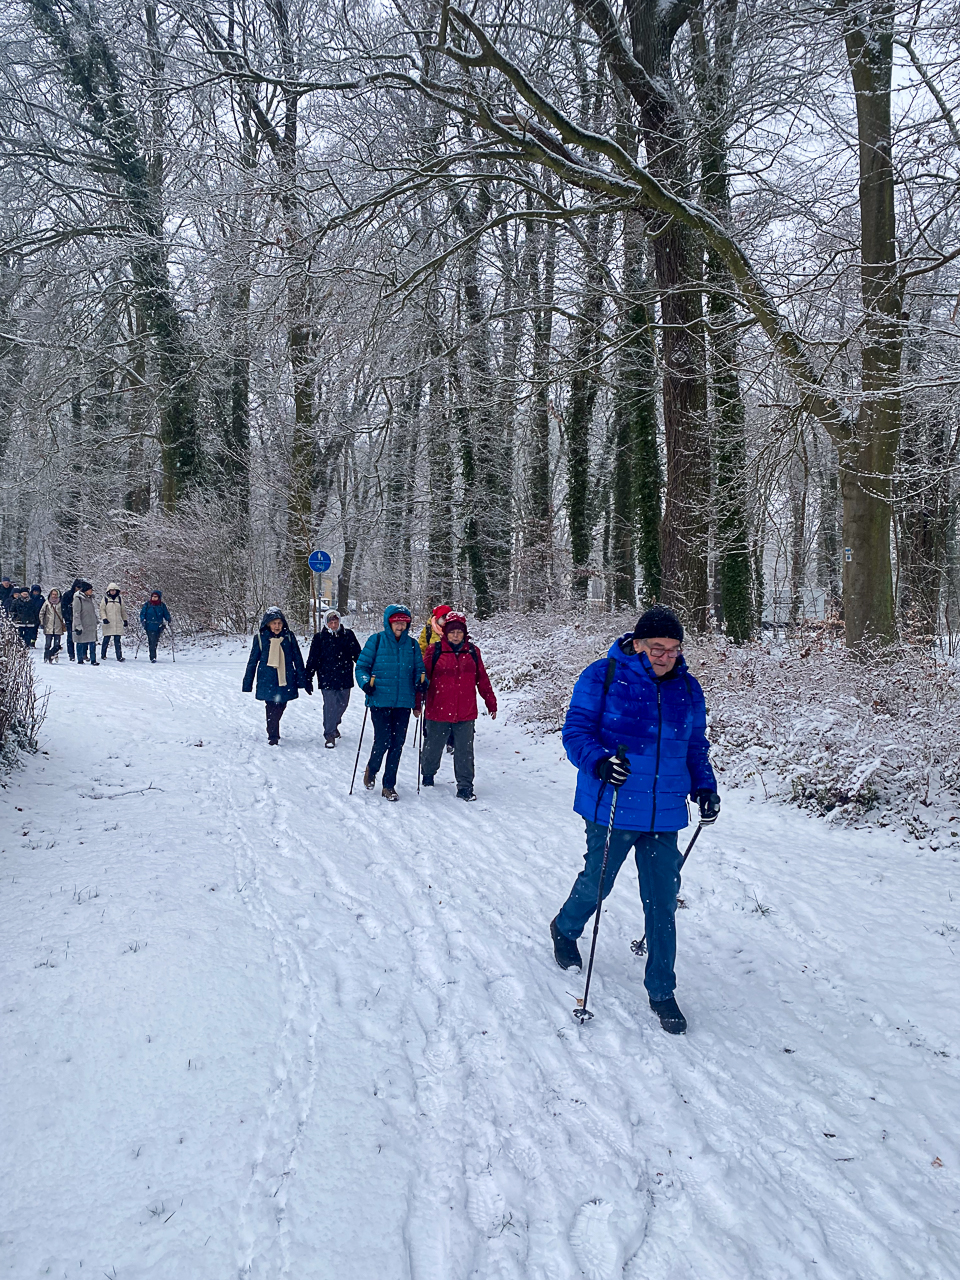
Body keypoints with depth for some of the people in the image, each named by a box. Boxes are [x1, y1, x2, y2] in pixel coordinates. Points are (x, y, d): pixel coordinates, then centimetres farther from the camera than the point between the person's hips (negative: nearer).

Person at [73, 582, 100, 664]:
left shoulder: (90, 598, 10)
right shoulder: (78, 599, -12)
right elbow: (76, 614, -14)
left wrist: (97, 619, 22)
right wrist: (78, 626, -17)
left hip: (91, 626, 6)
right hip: (82, 626, -6)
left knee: (93, 643, 0)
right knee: (81, 644, 5)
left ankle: (93, 660, 2)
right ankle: (80, 660, 16)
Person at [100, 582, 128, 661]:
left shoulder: (119, 598, 10)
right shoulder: (105, 599, 4)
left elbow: (123, 610, 18)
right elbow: (102, 610, 2)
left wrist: (125, 620, 18)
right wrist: (104, 618, -12)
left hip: (118, 623, 1)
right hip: (108, 623, -1)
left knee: (117, 640, -2)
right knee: (106, 639, 5)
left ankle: (119, 657, -6)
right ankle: (103, 654, 21)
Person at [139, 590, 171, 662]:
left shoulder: (162, 606, 9)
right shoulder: (147, 605, 5)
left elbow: (166, 614, 14)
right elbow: (142, 613, 8)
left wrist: (168, 619, -5)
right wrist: (143, 620, -7)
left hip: (158, 627, 2)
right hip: (150, 626, -2)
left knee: (155, 642, 6)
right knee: (152, 642, -12)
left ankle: (153, 656, 19)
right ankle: (153, 657, -12)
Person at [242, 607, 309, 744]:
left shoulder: (289, 636, 2)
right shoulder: (260, 637, -1)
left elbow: (298, 659, 7)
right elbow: (253, 661, 6)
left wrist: (304, 680, 6)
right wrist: (247, 683, 7)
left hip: (286, 680, 2)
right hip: (267, 680, -2)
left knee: (281, 706, 10)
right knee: (272, 708, -9)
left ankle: (273, 731, 34)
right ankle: (273, 737, 1)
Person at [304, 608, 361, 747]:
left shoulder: (348, 635, 5)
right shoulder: (319, 637, -1)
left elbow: (357, 654, 11)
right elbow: (312, 659, 2)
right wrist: (308, 678, -1)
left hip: (345, 677, 3)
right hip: (327, 677, -3)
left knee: (342, 703, 12)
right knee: (330, 705, -7)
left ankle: (334, 725, 38)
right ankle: (329, 735, 2)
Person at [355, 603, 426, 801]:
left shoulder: (412, 644, 9)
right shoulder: (377, 640, 1)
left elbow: (419, 670, 16)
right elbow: (362, 665, 3)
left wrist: (422, 683, -4)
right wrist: (366, 682, -14)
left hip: (403, 703, 3)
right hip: (380, 701, -3)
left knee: (397, 744, 4)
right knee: (382, 741, -7)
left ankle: (389, 785, 17)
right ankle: (371, 770, 25)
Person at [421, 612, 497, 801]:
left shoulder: (472, 652, 4)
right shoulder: (435, 651, -4)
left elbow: (482, 679, 11)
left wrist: (491, 704, 14)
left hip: (465, 714, 1)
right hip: (438, 712, -1)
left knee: (465, 752, 2)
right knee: (433, 748, 17)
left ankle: (465, 787, 11)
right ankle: (428, 774, 42)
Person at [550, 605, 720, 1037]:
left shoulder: (688, 689, 8)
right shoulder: (603, 676, -8)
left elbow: (696, 747, 19)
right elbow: (576, 729, -8)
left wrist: (704, 788, 6)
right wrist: (599, 762, -26)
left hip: (664, 816, 4)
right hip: (610, 810, -3)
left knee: (662, 901, 6)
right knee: (596, 883, 13)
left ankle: (661, 990, 21)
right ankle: (565, 929, 47)